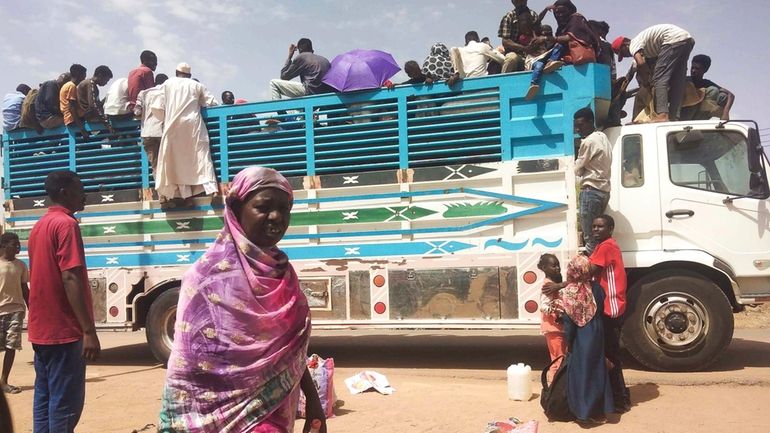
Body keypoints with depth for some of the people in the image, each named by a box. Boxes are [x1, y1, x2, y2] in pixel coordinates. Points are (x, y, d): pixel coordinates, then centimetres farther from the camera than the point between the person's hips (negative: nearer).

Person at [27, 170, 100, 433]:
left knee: (45, 399, 13)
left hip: (41, 329, 9)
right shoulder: (66, 224, -13)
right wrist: (89, 330, -24)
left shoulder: (39, 226, 16)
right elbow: (70, 278, -22)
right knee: (65, 403, -4)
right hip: (63, 330, -9)